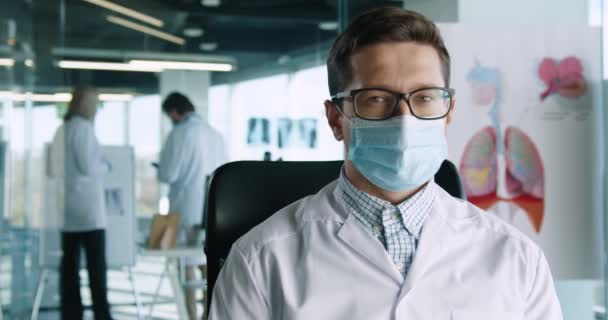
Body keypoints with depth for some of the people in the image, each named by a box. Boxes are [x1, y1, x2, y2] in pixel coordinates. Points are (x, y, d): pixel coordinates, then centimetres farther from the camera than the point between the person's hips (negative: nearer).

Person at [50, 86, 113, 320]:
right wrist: (106, 166, 5)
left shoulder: (62, 129, 14)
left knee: (69, 263, 5)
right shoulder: (83, 127, -10)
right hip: (87, 206, -8)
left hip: (67, 207, 8)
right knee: (96, 264, -5)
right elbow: (88, 166, -15)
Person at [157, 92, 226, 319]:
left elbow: (169, 174, -12)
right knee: (207, 263, 15)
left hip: (186, 208, -6)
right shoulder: (214, 133, 7)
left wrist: (159, 171, 9)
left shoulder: (179, 134, -11)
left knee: (186, 266, 3)